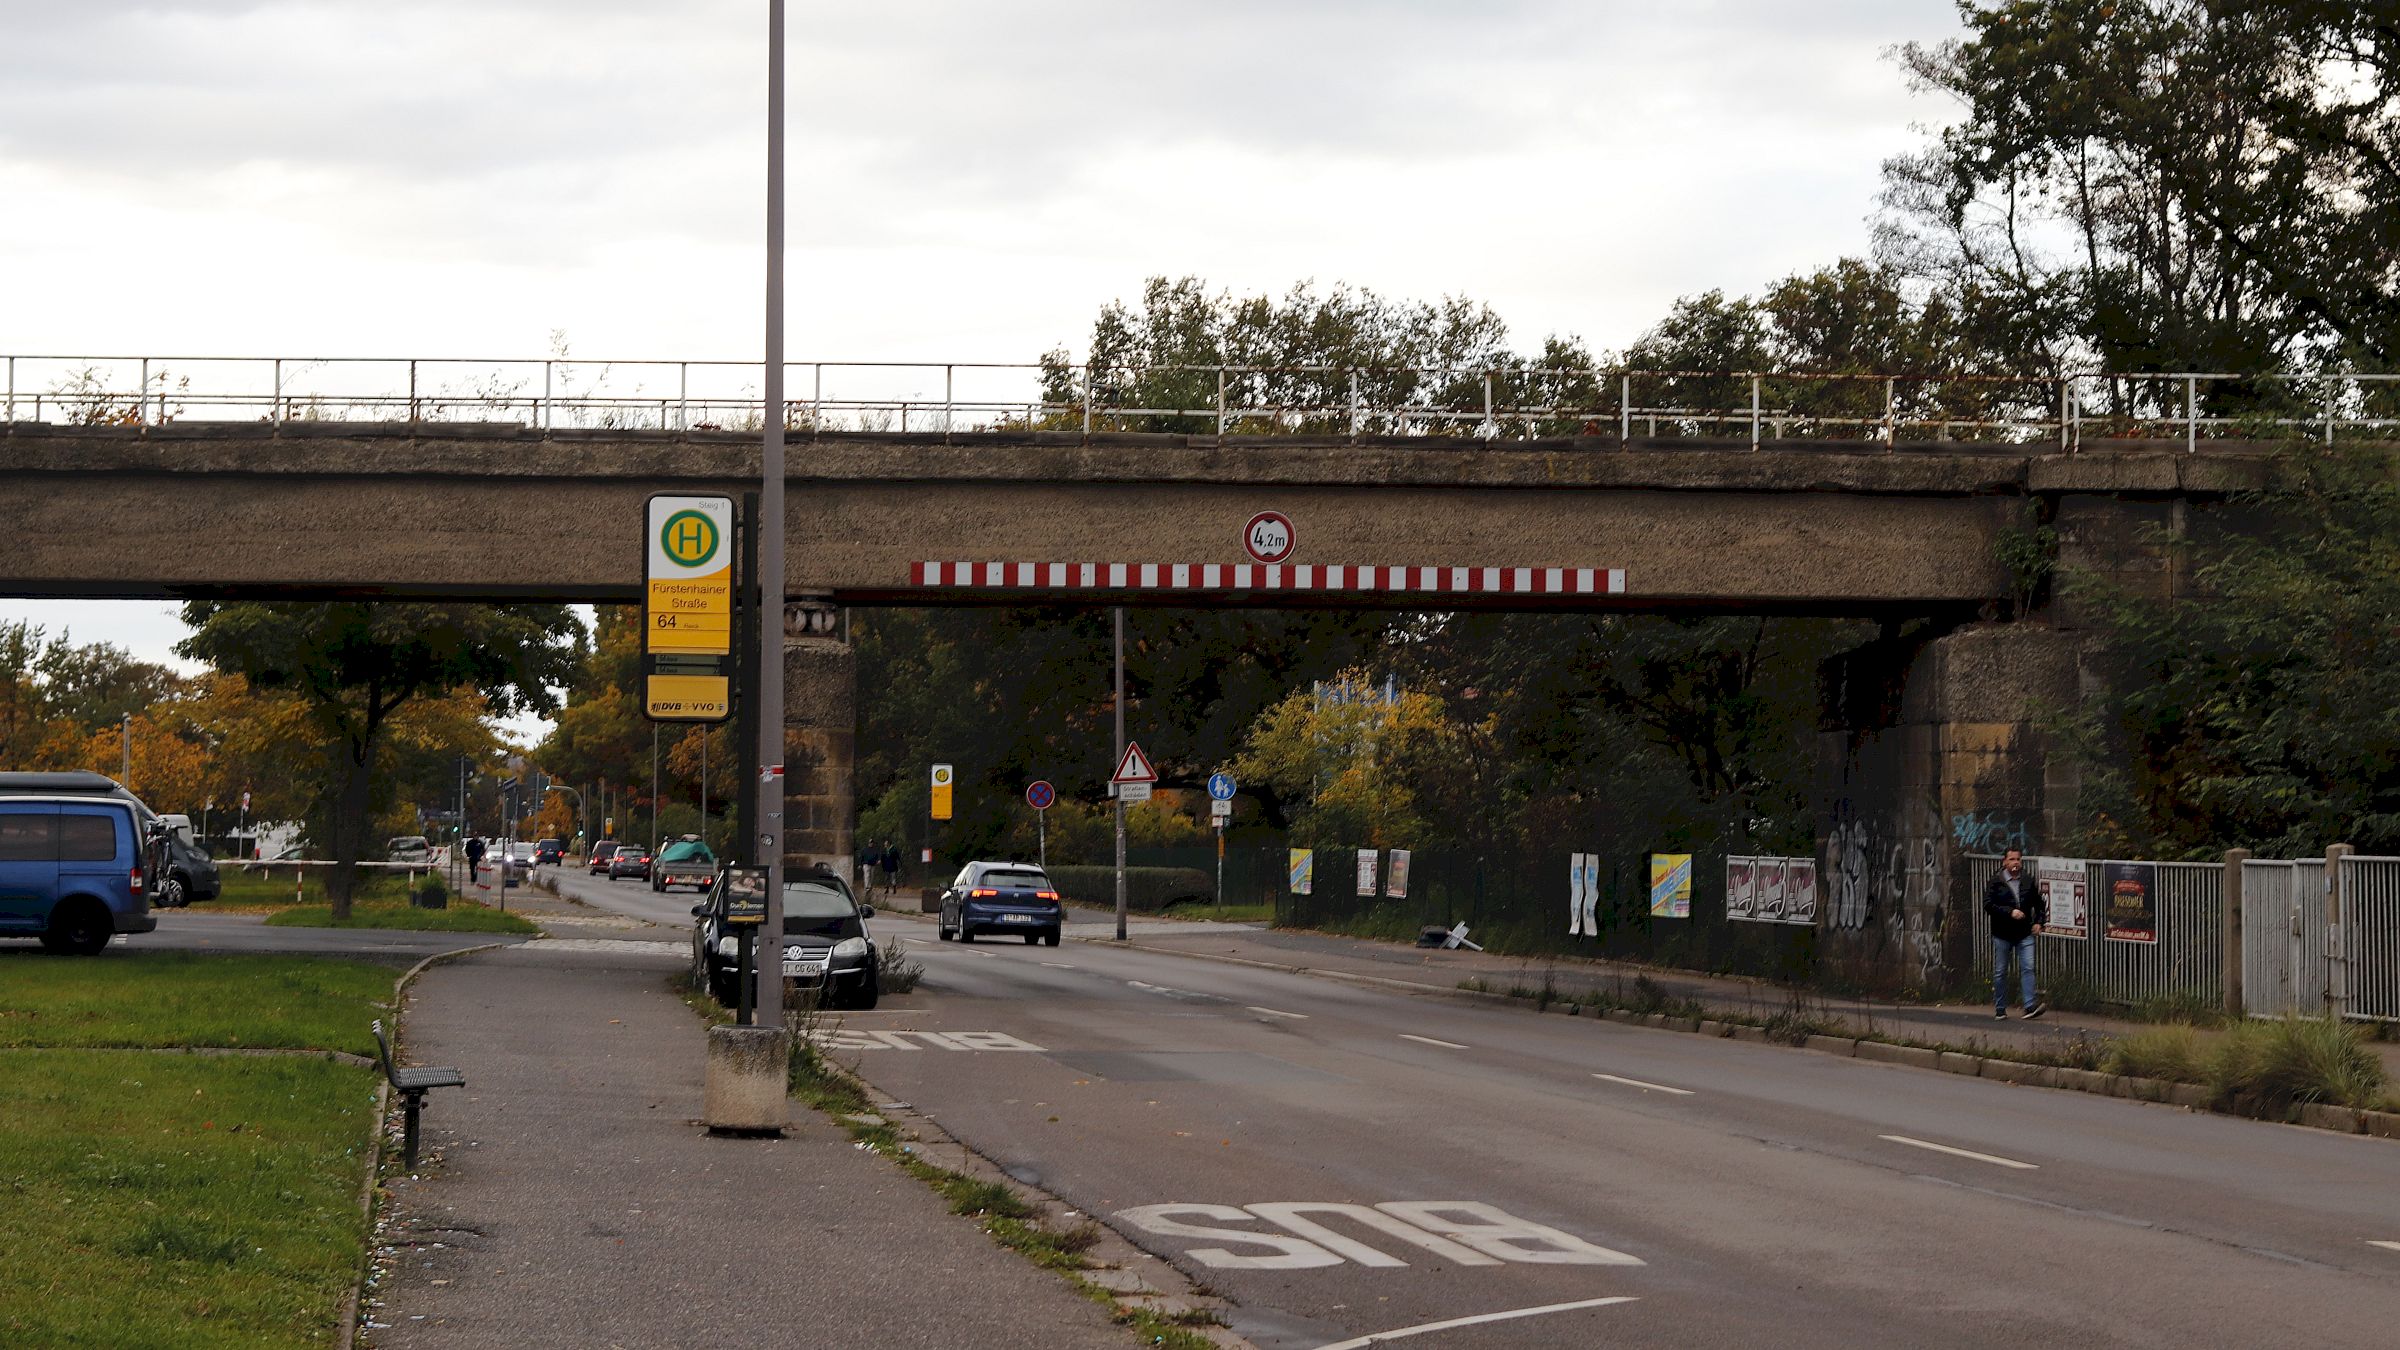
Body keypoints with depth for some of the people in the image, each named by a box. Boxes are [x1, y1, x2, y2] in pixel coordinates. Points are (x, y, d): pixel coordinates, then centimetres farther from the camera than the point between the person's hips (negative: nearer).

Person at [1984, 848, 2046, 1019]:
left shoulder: (2028, 882, 8)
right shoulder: (1995, 882, -3)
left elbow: (2039, 903, 22)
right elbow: (1988, 905, -13)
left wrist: (2038, 921, 7)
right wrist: (2010, 912, -21)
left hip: (2024, 934, 2)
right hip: (2002, 934, -2)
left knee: (2028, 968, -11)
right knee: (2000, 972, 6)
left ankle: (2030, 1006, -16)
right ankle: (2000, 1008, 16)